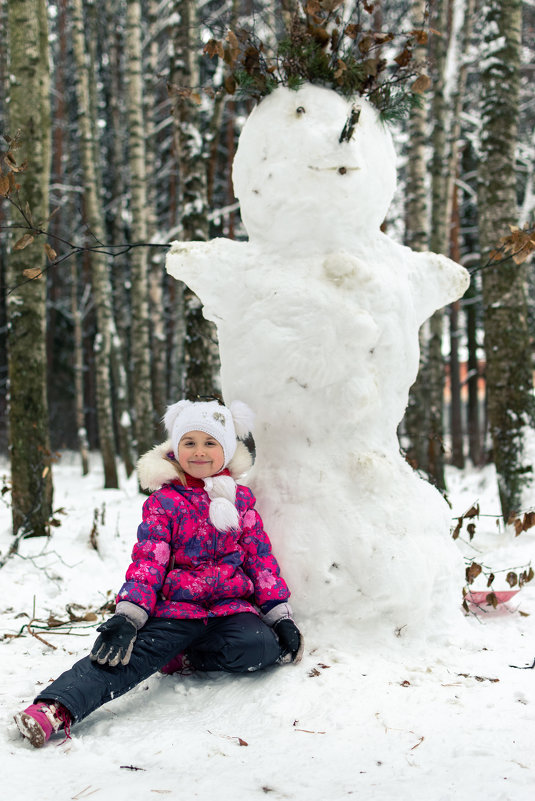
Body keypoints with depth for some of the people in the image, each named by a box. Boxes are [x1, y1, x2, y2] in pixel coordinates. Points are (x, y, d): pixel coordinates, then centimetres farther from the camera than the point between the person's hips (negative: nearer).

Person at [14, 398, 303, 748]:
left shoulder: (241, 498, 12)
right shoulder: (164, 501, 5)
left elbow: (260, 557, 14)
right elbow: (148, 561, -3)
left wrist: (281, 614, 5)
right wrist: (128, 615, -18)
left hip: (232, 605, 2)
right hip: (177, 606, -2)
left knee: (259, 647, -30)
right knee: (133, 653, -28)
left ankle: (184, 656, -9)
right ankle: (56, 708, -44)